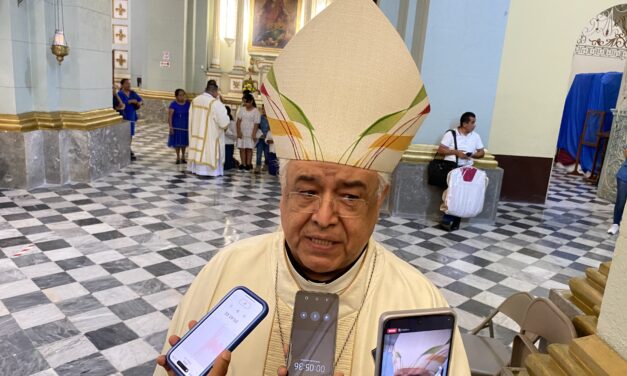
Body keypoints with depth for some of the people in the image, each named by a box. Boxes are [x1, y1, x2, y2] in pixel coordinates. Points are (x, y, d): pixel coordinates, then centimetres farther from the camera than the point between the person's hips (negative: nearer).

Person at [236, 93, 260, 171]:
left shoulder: (255, 111, -4)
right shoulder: (242, 110, 8)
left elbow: (256, 124, -7)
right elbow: (238, 121, 6)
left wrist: (254, 134, -13)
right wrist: (238, 131, -3)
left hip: (250, 133, -4)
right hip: (242, 133, 4)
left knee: (249, 148, -2)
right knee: (242, 148, 1)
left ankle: (248, 164, 3)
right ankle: (243, 164, 4)